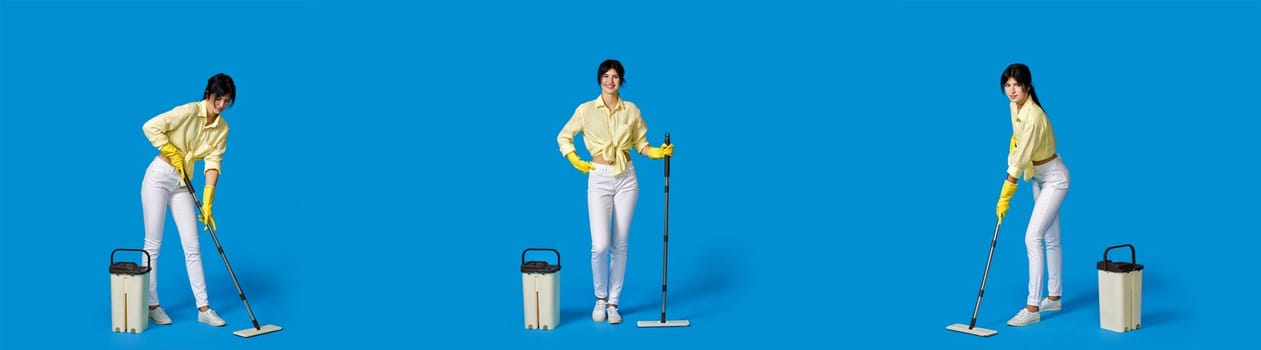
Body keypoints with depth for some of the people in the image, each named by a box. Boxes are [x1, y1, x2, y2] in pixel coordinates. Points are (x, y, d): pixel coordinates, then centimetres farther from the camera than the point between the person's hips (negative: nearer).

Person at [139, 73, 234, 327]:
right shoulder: (190, 111, -18)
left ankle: (203, 308, 5)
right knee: (153, 244, 0)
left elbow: (213, 164, -4)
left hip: (182, 183, 6)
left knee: (193, 246, 3)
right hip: (159, 177, -5)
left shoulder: (222, 128, 0)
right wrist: (174, 154, -13)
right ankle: (151, 305, 9)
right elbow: (151, 127, -22)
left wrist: (207, 203, -11)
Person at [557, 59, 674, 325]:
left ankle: (613, 303, 14)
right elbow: (563, 137, 9)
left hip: (626, 179, 2)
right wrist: (575, 161, -1)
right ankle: (600, 298, 12)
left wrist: (659, 152, -8)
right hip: (599, 179, -2)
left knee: (620, 245, 4)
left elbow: (641, 143, 10)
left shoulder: (631, 110, 3)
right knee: (600, 245, -10)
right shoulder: (585, 110, -1)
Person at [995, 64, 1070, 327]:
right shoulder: (1015, 106, -4)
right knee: (1050, 238, 15)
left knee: (1033, 238, -15)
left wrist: (1004, 198, -25)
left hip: (1054, 179, -9)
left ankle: (1032, 307, -14)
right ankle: (1054, 297, 25)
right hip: (1039, 177, 9)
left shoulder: (1034, 116, -31)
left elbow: (1021, 159, -28)